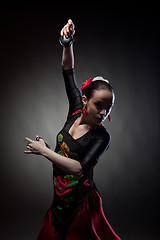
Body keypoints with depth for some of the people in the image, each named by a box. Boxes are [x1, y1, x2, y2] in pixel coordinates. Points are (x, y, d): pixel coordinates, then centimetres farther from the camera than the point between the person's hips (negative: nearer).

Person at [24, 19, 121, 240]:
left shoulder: (102, 137, -19)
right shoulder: (77, 110, -5)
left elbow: (79, 169, -28)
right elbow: (68, 70, -3)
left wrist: (44, 150, -21)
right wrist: (67, 42, -17)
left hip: (81, 202, -5)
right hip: (60, 197, 6)